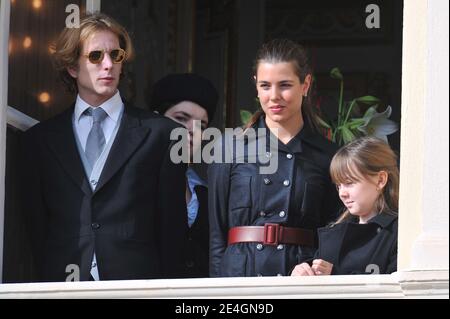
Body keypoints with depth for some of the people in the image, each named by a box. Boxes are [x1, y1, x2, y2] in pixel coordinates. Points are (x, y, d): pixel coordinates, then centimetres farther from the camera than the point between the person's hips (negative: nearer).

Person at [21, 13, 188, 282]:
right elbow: (36, 225, 11)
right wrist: (45, 279, 1)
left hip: (137, 280, -1)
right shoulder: (40, 139, 12)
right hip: (63, 284, 1)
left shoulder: (160, 133, 5)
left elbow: (173, 224, 3)